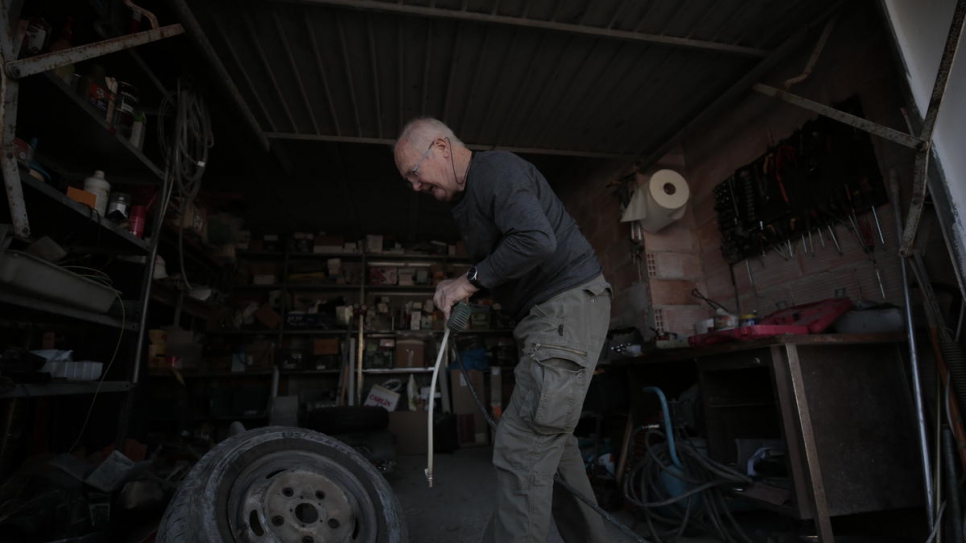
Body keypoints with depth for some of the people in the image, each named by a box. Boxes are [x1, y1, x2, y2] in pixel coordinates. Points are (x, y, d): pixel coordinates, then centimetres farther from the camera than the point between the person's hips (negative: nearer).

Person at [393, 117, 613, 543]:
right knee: (551, 440, 15)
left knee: (521, 446, -12)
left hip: (568, 304, -10)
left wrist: (471, 280, -17)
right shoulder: (466, 200, 19)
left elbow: (536, 241, -27)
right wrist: (463, 292, 1)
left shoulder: (498, 169, -11)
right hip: (545, 314, 10)